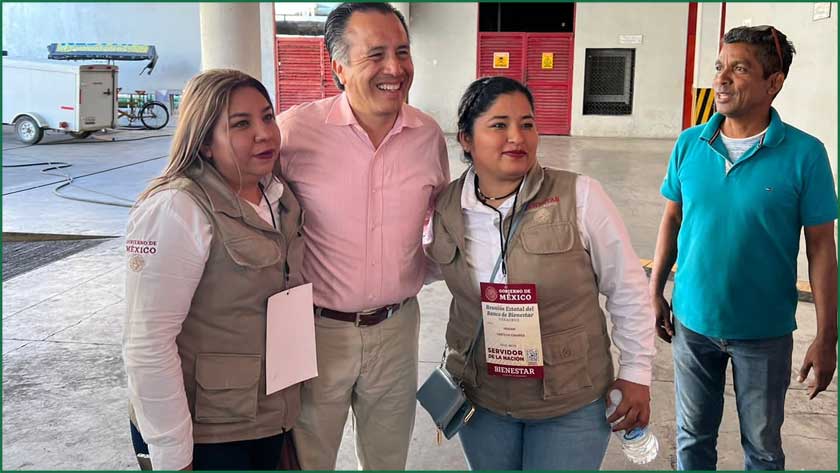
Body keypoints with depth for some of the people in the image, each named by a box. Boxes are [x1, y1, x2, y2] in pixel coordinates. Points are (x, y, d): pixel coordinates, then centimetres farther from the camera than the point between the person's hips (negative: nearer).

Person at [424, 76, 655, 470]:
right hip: (480, 398, 3)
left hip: (571, 406, -2)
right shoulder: (446, 207, -7)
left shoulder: (581, 197, -16)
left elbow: (627, 289, -7)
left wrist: (637, 372, -4)